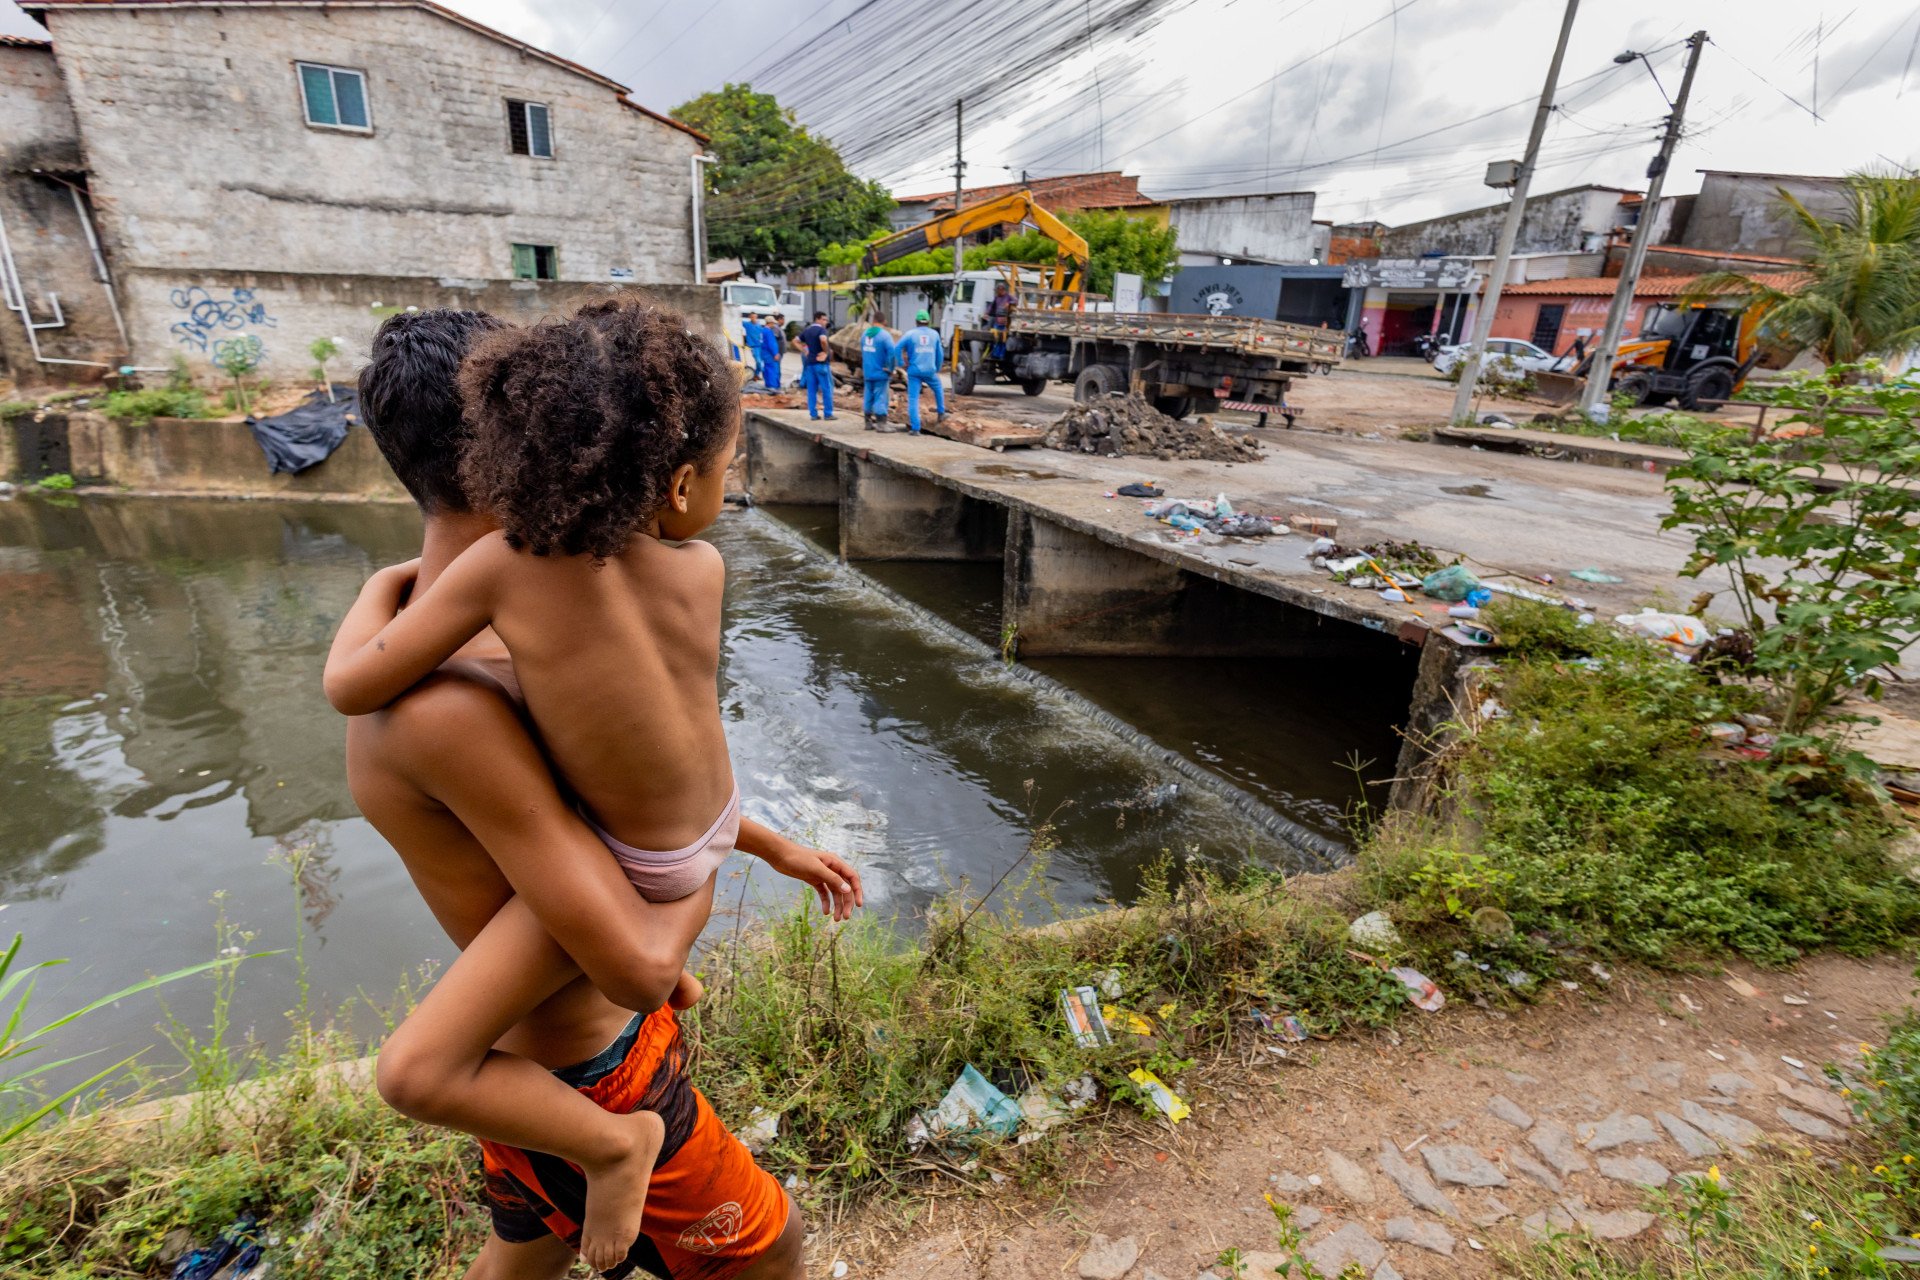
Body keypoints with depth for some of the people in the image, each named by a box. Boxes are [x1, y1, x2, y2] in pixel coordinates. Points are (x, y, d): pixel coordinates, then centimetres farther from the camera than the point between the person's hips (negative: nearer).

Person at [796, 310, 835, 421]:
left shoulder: (806, 330, 13)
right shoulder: (821, 329, -10)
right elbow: (823, 340, -31)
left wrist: (805, 352, 11)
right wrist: (826, 352, -17)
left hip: (810, 362, 7)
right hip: (821, 362, -7)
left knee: (811, 389, 8)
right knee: (827, 388, 0)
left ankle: (813, 413, 8)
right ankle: (828, 414, 0)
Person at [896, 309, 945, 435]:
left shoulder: (911, 333, -3)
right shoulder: (935, 334, 5)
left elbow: (898, 348, -14)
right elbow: (940, 354, 11)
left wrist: (902, 363, -4)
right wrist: (938, 368, 25)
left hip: (914, 371, -2)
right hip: (930, 371, 2)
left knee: (913, 399, 0)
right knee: (938, 389, 30)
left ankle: (915, 428, -5)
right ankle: (941, 413, 40)